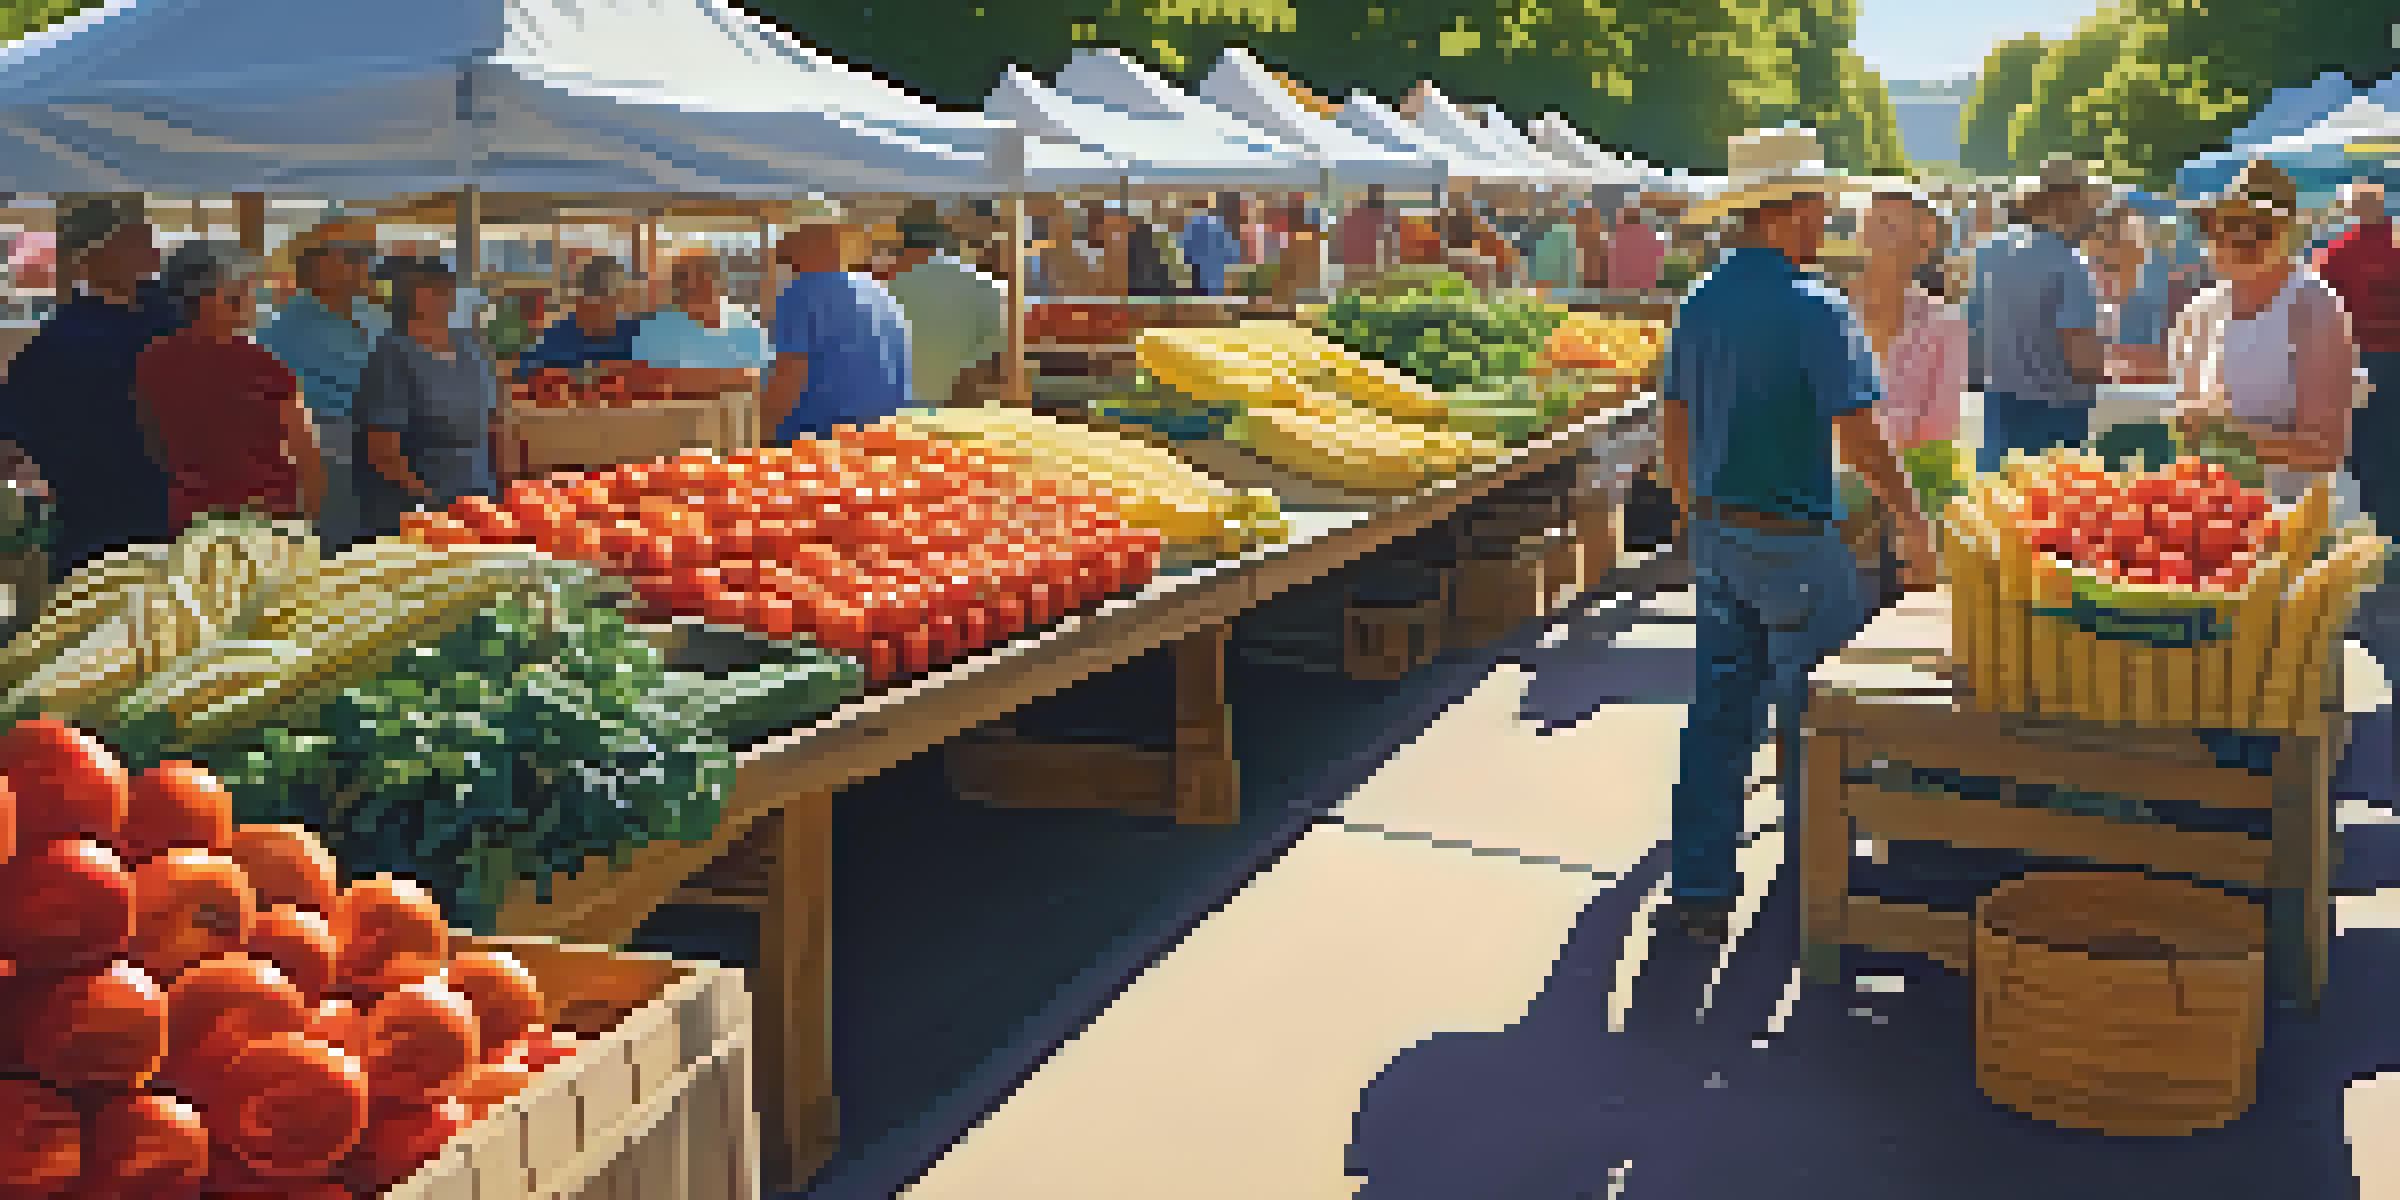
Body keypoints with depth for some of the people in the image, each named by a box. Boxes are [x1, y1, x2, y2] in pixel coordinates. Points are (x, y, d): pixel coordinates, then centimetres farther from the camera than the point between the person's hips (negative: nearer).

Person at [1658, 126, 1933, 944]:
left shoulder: (1700, 304, 6)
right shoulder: (1816, 310, -16)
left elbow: (1674, 425, 13)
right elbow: (1857, 437, -18)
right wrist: (1912, 522, -7)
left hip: (1715, 536, 7)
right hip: (1792, 539, -7)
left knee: (1721, 709, 11)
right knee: (1815, 718, 8)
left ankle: (1699, 891, 12)